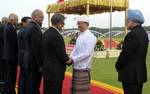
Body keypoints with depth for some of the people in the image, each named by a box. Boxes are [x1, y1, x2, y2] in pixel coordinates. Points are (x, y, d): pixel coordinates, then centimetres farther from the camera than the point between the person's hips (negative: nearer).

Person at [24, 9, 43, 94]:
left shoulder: (31, 27, 14)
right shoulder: (35, 28, -18)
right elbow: (37, 48, -21)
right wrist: (40, 65, -17)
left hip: (30, 61, 10)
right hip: (34, 63, -10)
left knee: (31, 87, 17)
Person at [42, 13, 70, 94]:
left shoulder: (46, 33, 7)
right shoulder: (56, 36, -21)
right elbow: (62, 54, -18)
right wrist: (69, 61, 2)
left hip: (47, 68, 9)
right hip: (55, 71, -9)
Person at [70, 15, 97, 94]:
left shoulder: (90, 37, -12)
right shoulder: (80, 36, 12)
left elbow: (87, 53, -19)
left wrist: (73, 59, -18)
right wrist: (70, 58, -4)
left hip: (83, 69, -8)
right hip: (76, 67, 8)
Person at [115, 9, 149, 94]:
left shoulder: (133, 34, -20)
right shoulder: (143, 33, 10)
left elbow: (125, 54, -19)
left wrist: (118, 66, -2)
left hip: (131, 75, -10)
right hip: (140, 73, 10)